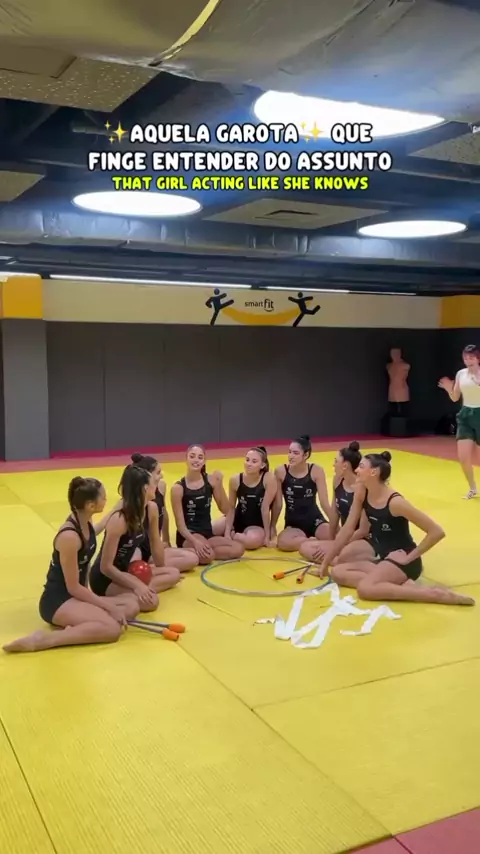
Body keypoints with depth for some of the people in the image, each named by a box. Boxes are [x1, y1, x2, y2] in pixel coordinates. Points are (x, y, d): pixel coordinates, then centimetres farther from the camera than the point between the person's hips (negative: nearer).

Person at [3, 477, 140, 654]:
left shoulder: (87, 523, 2)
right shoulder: (69, 537, -24)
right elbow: (73, 587, -19)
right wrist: (109, 607, -14)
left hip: (76, 596, 9)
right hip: (57, 601, -9)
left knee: (132, 606, -5)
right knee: (112, 628, -28)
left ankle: (75, 629, -9)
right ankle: (44, 639, -24)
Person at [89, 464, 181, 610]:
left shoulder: (152, 508, -7)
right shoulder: (118, 521, -30)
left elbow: (155, 542, 11)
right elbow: (106, 567, -26)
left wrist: (161, 568, 21)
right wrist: (136, 586, -29)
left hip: (125, 569, 9)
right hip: (105, 578, -9)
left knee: (174, 574, 9)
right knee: (150, 601, -28)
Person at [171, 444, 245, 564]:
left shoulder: (211, 480, -1)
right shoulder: (178, 488, -11)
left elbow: (225, 510, -1)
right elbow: (180, 524, -11)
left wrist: (219, 485, -11)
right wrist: (195, 541, -26)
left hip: (208, 533, 6)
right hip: (188, 536, -5)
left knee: (238, 549, -16)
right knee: (206, 556, -35)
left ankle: (200, 552, -4)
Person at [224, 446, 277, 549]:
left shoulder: (269, 479, -20)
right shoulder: (235, 480, -12)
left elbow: (265, 507, -18)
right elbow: (231, 508, -5)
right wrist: (227, 533, -10)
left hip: (258, 524, -2)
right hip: (238, 520, 2)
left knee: (253, 540, -36)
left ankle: (234, 536, -2)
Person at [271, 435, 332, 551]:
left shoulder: (316, 471, -9)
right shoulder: (281, 471, -9)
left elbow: (324, 503, -6)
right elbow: (277, 504, -1)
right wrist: (272, 527, 3)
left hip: (315, 520, -1)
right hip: (293, 523, 1)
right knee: (283, 543, -33)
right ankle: (313, 541, -6)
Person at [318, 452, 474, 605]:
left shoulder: (395, 502, -22)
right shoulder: (362, 494, -1)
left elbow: (437, 532, -21)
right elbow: (348, 529, 8)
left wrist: (409, 557, -17)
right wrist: (327, 560, 7)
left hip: (402, 562, -9)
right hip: (383, 559, 9)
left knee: (365, 588, -33)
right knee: (337, 573, -8)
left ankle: (434, 594, -27)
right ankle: (402, 585, -16)